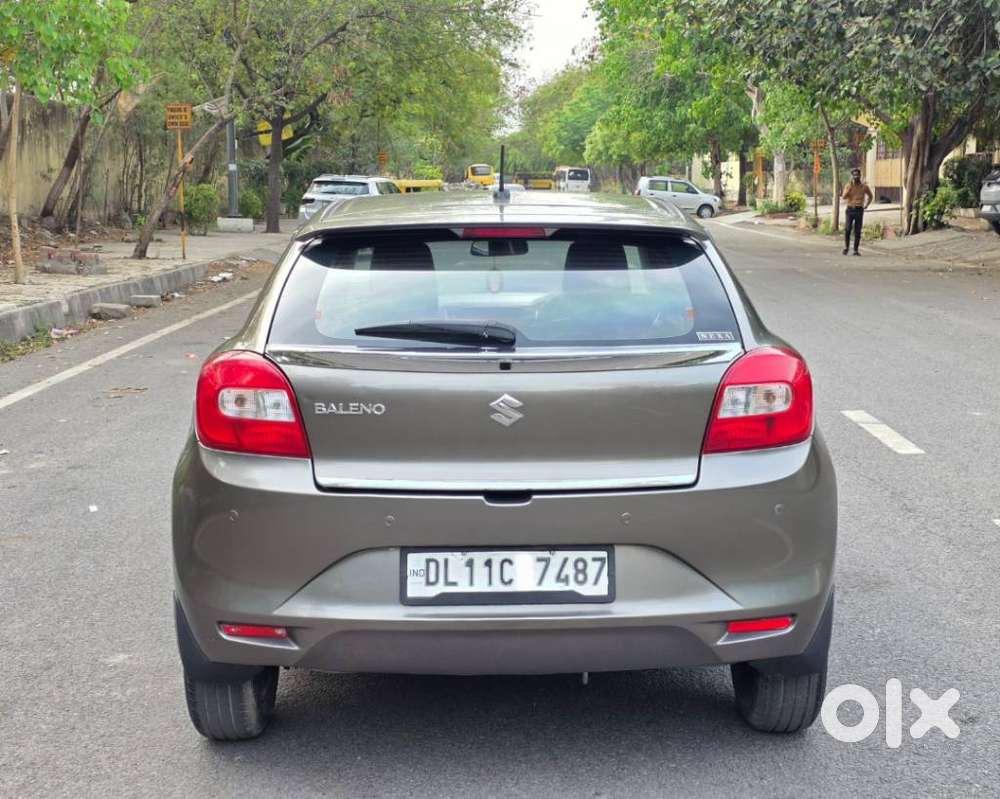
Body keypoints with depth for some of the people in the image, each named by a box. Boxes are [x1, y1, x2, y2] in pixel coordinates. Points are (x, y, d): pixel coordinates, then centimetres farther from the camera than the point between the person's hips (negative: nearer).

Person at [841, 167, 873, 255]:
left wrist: (866, 205, 10)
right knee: (847, 229, -8)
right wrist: (850, 187, -16)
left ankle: (855, 250, 3)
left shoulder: (864, 186, 4)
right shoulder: (848, 186, 2)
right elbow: (843, 197, -12)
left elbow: (871, 196, 21)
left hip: (859, 210, 0)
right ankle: (846, 247, 9)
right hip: (850, 209, 0)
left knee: (857, 231, -1)